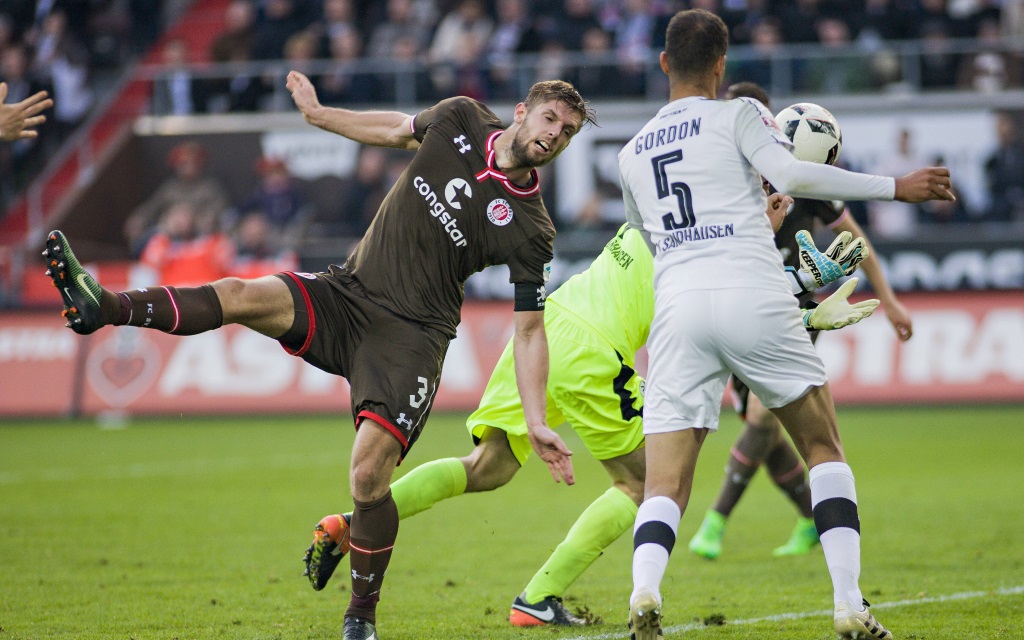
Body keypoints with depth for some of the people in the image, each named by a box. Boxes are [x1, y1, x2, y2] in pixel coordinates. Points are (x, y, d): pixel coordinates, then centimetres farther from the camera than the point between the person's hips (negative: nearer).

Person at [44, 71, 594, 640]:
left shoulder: (530, 227, -7)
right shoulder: (461, 121, 1)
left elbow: (530, 329, -3)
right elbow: (397, 129, 23)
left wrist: (537, 422, -9)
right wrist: (319, 114, 26)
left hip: (410, 337, -4)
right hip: (346, 294, 4)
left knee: (369, 476, -18)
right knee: (244, 295, -24)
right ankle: (105, 306, -33)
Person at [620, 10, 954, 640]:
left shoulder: (631, 155, 22)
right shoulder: (738, 115, 7)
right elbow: (790, 174, -10)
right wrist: (895, 187, -5)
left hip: (678, 304, 3)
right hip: (754, 298, -3)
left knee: (665, 485, 1)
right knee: (825, 450, 13)